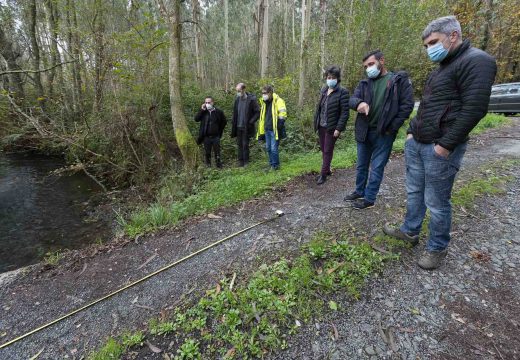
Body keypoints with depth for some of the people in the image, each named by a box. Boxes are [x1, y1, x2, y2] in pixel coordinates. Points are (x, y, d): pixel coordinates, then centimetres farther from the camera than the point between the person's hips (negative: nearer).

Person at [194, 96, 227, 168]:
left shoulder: (218, 112, -3)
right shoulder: (203, 112, 3)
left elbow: (224, 122, 9)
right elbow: (196, 119, -8)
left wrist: (219, 131, 8)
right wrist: (202, 110, -13)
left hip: (216, 136, -2)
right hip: (206, 137, 2)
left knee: (217, 153, 5)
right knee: (207, 153, 10)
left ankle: (219, 166, 16)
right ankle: (208, 166, 22)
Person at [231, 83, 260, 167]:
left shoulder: (251, 99, -9)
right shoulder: (237, 99, 8)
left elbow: (258, 112, -7)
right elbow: (235, 114, 11)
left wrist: (251, 122, -15)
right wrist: (234, 127, 7)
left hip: (246, 127, -5)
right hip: (238, 127, 5)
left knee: (245, 145, -2)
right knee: (239, 144, 9)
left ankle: (246, 162, 9)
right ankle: (240, 162, 18)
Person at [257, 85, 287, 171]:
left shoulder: (278, 101, -9)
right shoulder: (264, 102, 15)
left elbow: (283, 114, -15)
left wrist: (279, 126, -18)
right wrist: (262, 127, 19)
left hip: (274, 129, -8)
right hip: (267, 129, 8)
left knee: (274, 148, -7)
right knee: (268, 148, 13)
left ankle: (275, 165, 8)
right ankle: (271, 164, 26)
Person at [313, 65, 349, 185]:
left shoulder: (342, 92, -11)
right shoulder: (324, 90, 8)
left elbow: (345, 113, -14)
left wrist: (338, 128, -19)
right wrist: (316, 122, 9)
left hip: (332, 127, -6)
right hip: (321, 126, 6)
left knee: (328, 151, 2)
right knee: (323, 149, 15)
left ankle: (323, 174, 12)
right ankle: (327, 170, 32)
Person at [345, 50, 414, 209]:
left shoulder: (399, 80, -2)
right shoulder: (364, 83, 9)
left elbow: (407, 105, -6)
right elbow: (352, 99, -5)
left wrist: (392, 127, -12)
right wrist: (359, 103, -29)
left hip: (384, 133, -4)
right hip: (364, 131, 4)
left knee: (377, 168, 4)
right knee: (361, 165, 15)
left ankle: (369, 199, 16)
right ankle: (359, 192, 33)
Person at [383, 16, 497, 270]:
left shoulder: (476, 61, -10)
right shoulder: (441, 67, 19)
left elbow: (474, 108, -18)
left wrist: (445, 145, -19)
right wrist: (411, 132, 13)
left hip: (439, 149, -9)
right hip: (416, 144, 9)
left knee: (436, 202, 1)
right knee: (414, 192, 16)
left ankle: (437, 248, 19)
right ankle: (410, 231, 32)